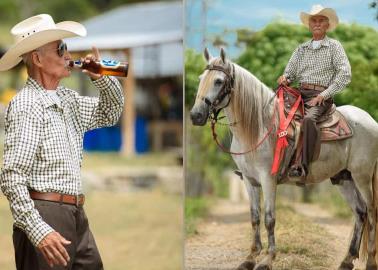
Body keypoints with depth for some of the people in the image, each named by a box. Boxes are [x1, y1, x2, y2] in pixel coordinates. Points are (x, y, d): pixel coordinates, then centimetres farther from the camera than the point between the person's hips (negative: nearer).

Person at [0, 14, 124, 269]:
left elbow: (111, 113, 30)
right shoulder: (26, 105, -13)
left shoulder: (68, 100, 13)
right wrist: (39, 231, -27)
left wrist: (101, 77, 11)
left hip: (77, 219, 9)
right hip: (45, 219, -8)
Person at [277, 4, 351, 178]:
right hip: (300, 93, 6)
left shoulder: (334, 46, 5)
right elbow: (290, 72, 22)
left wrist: (324, 94, -13)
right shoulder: (301, 49, 20)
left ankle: (303, 166, -42)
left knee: (308, 118, -35)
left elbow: (345, 74, -5)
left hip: (321, 96, -6)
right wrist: (284, 79, -5)